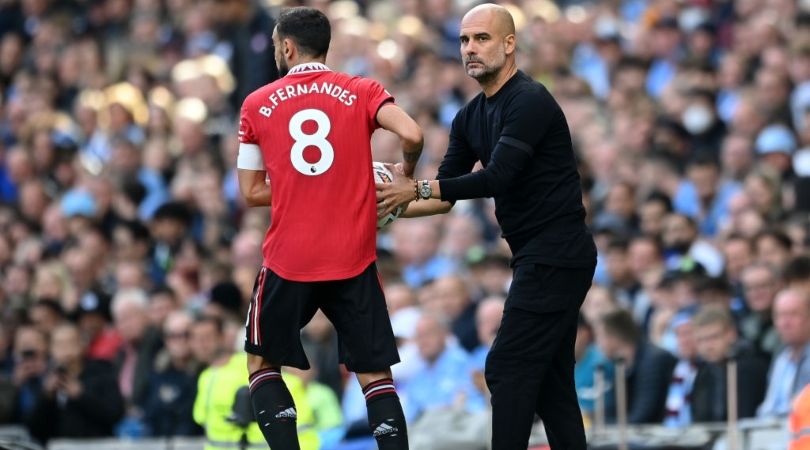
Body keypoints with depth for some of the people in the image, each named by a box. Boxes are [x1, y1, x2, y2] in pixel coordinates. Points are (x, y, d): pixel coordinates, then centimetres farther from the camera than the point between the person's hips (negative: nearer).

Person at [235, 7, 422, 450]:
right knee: (375, 375, 7)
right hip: (354, 261, 0)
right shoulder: (362, 92, 3)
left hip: (287, 262, 0)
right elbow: (412, 135, -13)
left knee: (262, 363, 17)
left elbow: (251, 192, 7)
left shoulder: (257, 104, 5)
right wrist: (406, 175, 7)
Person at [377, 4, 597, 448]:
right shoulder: (471, 118, 12)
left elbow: (497, 177, -25)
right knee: (551, 379, 9)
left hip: (554, 256, -10)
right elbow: (447, 194, 15)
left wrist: (416, 188, -23)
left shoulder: (530, 102, -16)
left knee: (508, 370, -11)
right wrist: (395, 207, -2)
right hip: (540, 257, 10)